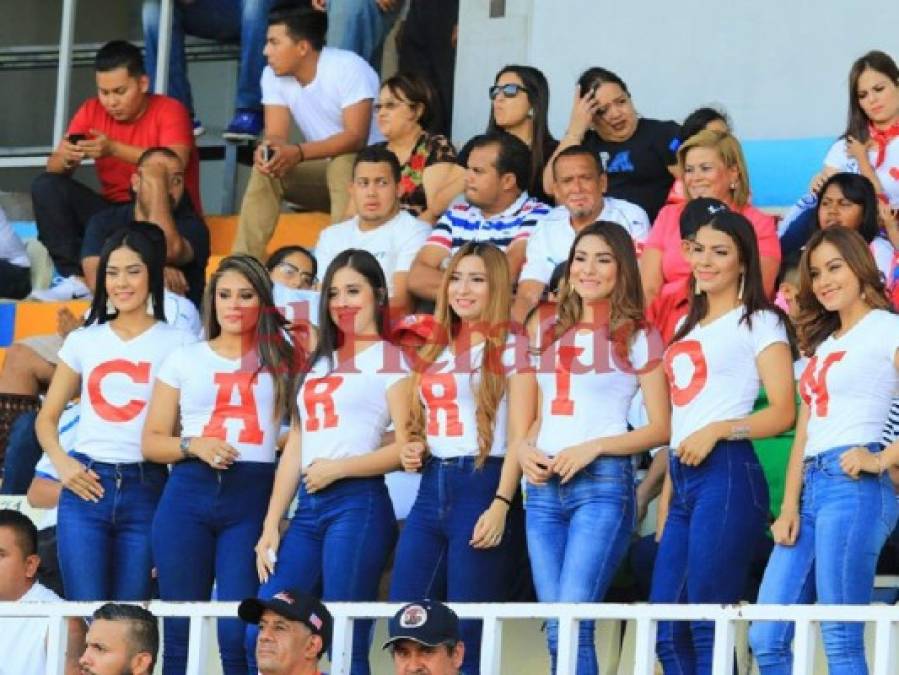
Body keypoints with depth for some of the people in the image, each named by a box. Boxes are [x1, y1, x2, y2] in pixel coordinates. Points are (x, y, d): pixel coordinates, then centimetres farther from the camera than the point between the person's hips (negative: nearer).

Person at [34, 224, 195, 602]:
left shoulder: (178, 344, 3)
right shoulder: (83, 341, 12)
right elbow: (46, 418, 17)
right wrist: (61, 462, -2)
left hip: (146, 490, -2)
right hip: (86, 486, 2)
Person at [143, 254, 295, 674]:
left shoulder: (281, 361, 13)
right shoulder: (185, 360, 13)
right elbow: (152, 442, 9)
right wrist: (193, 446, -7)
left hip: (251, 498, -1)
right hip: (189, 495, 1)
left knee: (238, 632, -8)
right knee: (180, 630, 0)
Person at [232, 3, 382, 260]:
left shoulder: (349, 69, -22)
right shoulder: (273, 75, -3)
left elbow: (356, 138, -28)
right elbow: (276, 135, -8)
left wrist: (299, 153, -41)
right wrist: (267, 151, -34)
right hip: (323, 169, 5)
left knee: (342, 166, -36)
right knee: (265, 169, -18)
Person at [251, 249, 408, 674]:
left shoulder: (390, 360, 3)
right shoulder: (318, 364, 22)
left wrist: (336, 469, -12)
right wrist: (270, 526, 12)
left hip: (358, 504, -7)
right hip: (307, 509, 7)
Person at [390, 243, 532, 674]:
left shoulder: (508, 348, -2)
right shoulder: (436, 349, 19)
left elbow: (520, 436, -9)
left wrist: (501, 504, -19)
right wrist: (414, 451, 7)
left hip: (482, 486, -7)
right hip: (431, 488, 7)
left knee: (469, 632, -6)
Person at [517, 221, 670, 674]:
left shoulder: (637, 338, 2)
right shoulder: (548, 331, 17)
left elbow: (660, 429, -2)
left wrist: (594, 448, -14)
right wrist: (525, 449, 1)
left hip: (603, 483, -5)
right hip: (544, 486, 5)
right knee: (556, 631, 1)